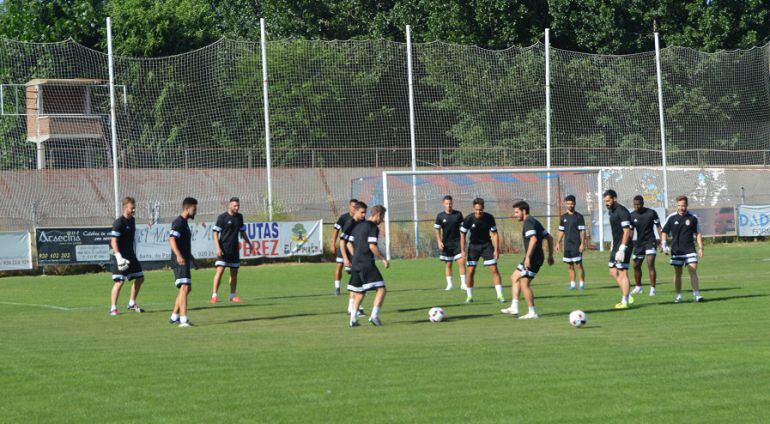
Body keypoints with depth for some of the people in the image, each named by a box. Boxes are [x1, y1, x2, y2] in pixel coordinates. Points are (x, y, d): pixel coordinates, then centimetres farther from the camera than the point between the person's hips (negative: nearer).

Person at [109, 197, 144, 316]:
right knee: (120, 281, -11)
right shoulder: (119, 222, -15)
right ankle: (113, 308, -3)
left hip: (130, 255, 9)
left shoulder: (132, 220, 11)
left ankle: (132, 304, 25)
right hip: (121, 256, -9)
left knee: (140, 278, 11)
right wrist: (118, 257, -26)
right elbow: (114, 241, -19)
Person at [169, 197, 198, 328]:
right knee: (184, 288, -17)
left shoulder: (184, 223, 19)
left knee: (187, 288, 16)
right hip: (180, 262, -11)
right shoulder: (178, 222, -12)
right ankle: (183, 320, -23)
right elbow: (172, 239, -24)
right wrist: (179, 256, -36)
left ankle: (174, 317, 24)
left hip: (184, 261, 11)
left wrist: (191, 258, 36)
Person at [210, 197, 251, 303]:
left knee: (234, 273, 7)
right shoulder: (222, 217, -6)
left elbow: (242, 231, 24)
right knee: (220, 271, -12)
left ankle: (233, 296, 15)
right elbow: (215, 233, -8)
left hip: (234, 249, 6)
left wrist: (248, 242, 17)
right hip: (223, 250, -6)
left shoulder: (239, 217, 11)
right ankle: (214, 296, -11)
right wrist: (218, 248, -17)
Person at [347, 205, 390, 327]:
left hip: (356, 264, 8)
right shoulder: (373, 228, -9)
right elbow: (372, 246, -17)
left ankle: (353, 319, 11)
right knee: (381, 289, -7)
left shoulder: (358, 226, 17)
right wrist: (383, 259, -10)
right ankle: (374, 316, -19)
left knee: (359, 293, 16)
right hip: (367, 264, -8)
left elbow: (350, 244, 19)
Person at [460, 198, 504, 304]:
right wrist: (463, 250, -10)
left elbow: (494, 234, -7)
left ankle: (500, 295, -4)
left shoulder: (489, 218, -15)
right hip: (473, 246, 0)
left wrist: (496, 250, -12)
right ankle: (469, 296, 8)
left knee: (494, 270, -7)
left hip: (487, 245, 0)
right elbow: (462, 234, -5)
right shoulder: (468, 219, -16)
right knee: (470, 271, -5)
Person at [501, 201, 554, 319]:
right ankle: (514, 307, 14)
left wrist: (528, 257, -30)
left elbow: (533, 239, -28)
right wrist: (550, 255, 21)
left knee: (524, 284, -6)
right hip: (537, 258, 10)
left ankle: (532, 313, -2)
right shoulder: (534, 221, 17)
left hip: (532, 259, -10)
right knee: (515, 278, 17)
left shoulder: (528, 222, -13)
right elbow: (549, 238, 20)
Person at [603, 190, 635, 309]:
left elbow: (627, 231, -21)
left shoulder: (622, 211, -15)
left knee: (623, 273, -6)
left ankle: (625, 302, -2)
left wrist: (622, 249, -25)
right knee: (613, 272, 10)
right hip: (616, 246, 10)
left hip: (623, 246, -10)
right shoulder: (612, 211, 14)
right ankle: (627, 297, 16)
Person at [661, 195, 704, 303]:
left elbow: (698, 233, 8)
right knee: (677, 273, 6)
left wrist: (700, 248, 1)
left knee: (693, 271, -11)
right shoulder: (671, 217, 1)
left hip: (690, 249, -1)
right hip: (676, 250, 1)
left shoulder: (693, 218, 1)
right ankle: (678, 296, 16)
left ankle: (696, 294, -13)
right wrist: (664, 245, -5)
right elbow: (664, 232, 7)